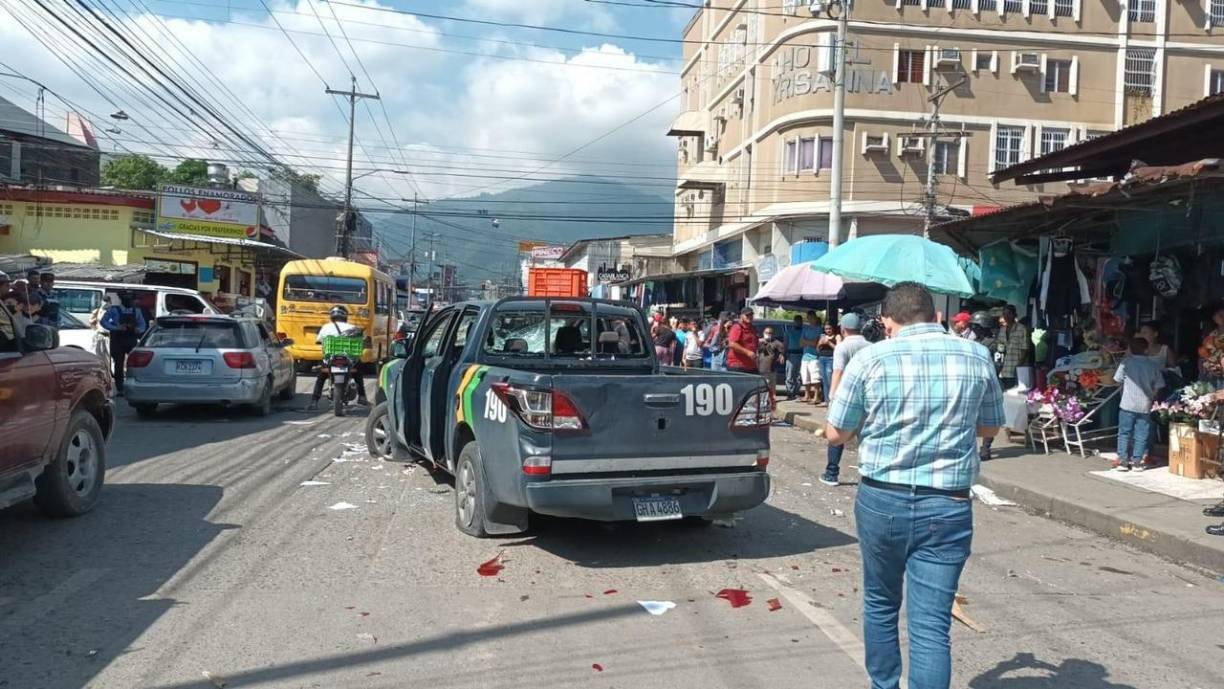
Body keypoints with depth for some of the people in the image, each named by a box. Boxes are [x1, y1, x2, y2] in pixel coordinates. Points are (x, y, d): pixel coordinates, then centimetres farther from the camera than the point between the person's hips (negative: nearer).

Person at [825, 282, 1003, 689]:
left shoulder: (870, 358, -6)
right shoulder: (977, 357, 2)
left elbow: (835, 434, 1)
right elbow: (990, 427, 15)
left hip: (881, 501, 0)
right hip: (948, 507, 0)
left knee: (880, 603, 21)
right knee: (931, 626, 1)